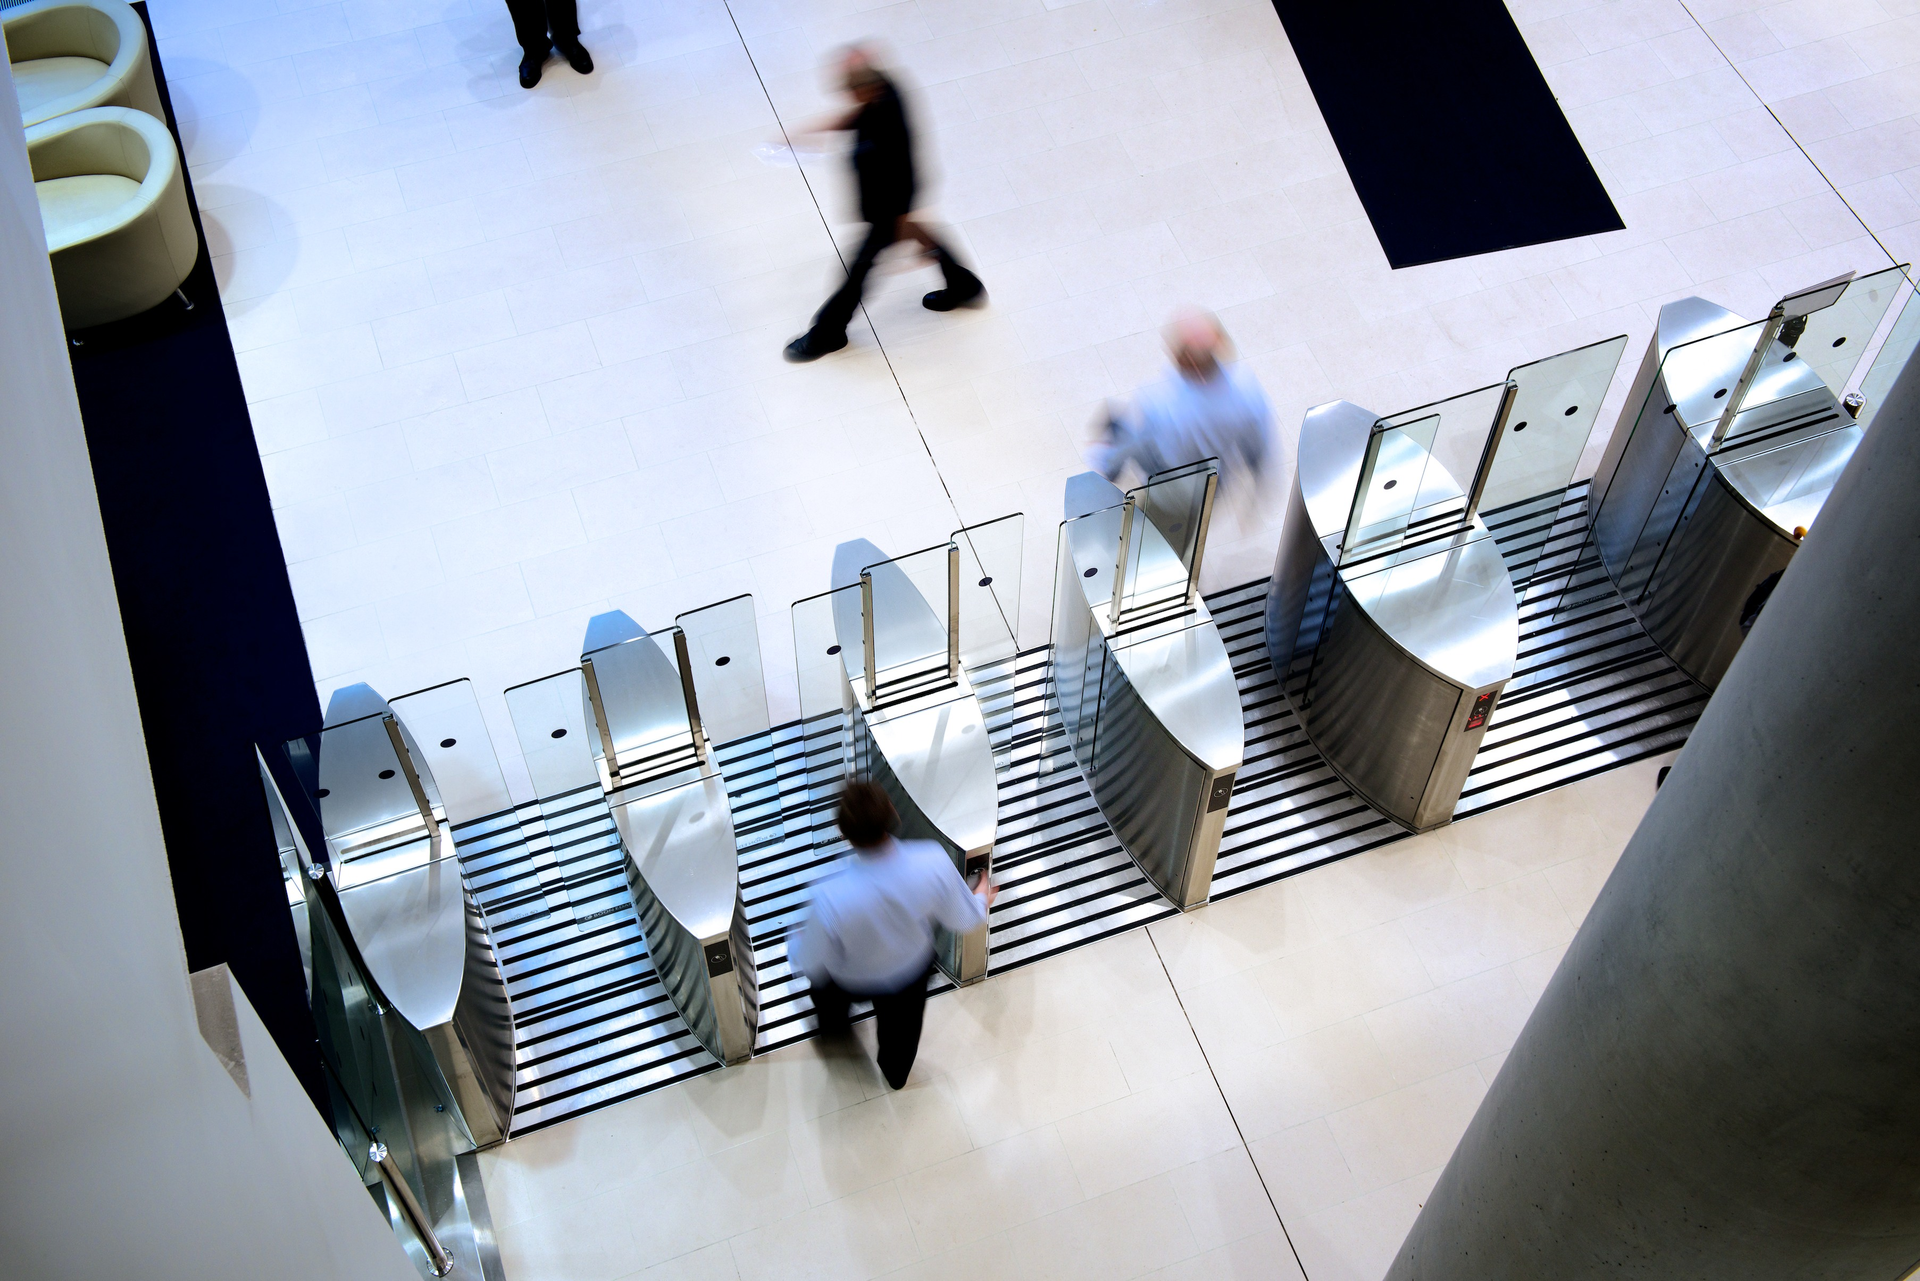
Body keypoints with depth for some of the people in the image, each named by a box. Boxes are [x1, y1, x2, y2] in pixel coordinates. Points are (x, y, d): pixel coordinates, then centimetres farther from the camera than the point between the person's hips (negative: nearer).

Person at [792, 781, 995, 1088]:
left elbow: (811, 967, -24)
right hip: (913, 970, 2)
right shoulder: (933, 862, -37)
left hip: (853, 981, -2)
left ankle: (832, 1022, 67)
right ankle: (896, 1074, 65)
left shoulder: (831, 898, -43)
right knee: (901, 1023, 34)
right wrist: (981, 901, 8)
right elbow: (962, 920, -16)